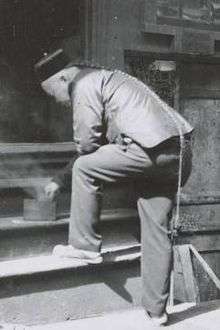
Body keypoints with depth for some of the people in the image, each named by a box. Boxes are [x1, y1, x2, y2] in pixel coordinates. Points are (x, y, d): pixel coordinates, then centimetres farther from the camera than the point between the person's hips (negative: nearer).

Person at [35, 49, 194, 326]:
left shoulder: (84, 84, 1)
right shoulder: (102, 78, 31)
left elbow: (87, 142, -5)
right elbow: (91, 149, 36)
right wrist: (60, 181, 38)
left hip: (152, 148, -10)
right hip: (179, 152, 10)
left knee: (84, 168, 1)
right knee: (157, 231, 12)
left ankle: (85, 246, 9)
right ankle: (156, 310, 20)